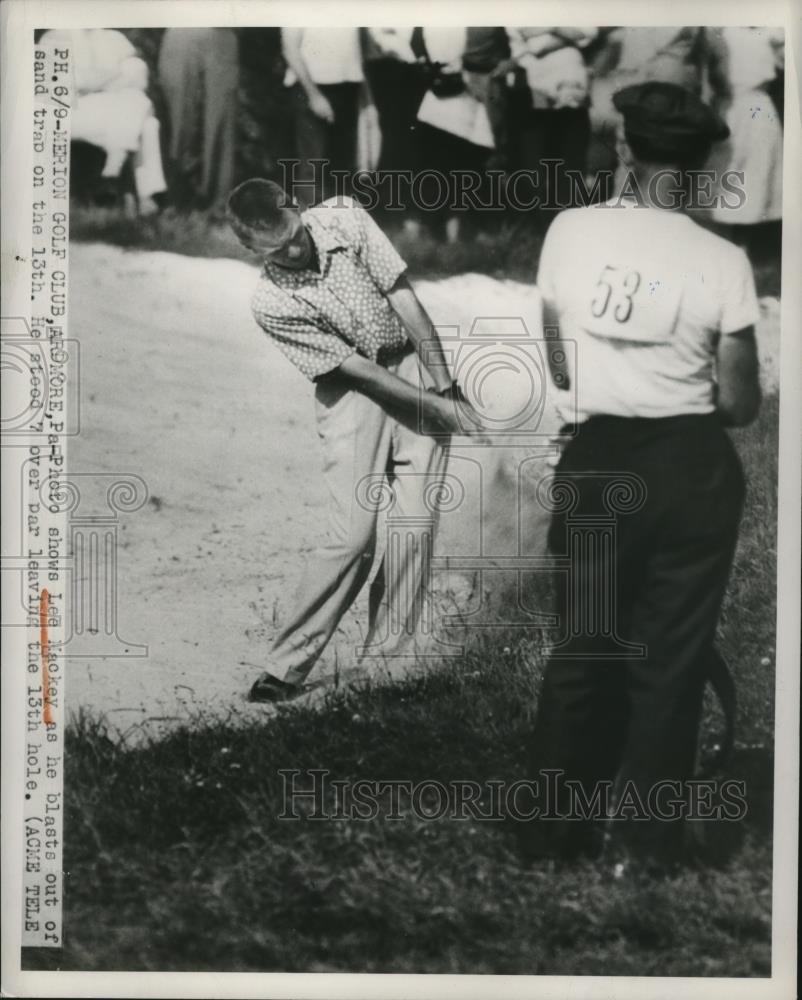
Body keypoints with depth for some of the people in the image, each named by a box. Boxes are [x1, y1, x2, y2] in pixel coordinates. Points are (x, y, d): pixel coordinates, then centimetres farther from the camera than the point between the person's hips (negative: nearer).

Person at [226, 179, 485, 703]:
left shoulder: (344, 217, -8)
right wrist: (436, 405, -15)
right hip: (356, 394, -3)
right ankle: (286, 667, -4)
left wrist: (447, 389, -9)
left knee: (417, 522, -6)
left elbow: (405, 302, -6)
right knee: (353, 533, -14)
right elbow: (356, 369, -14)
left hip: (418, 368, 3)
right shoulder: (271, 304, -15)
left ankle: (388, 657, 4)